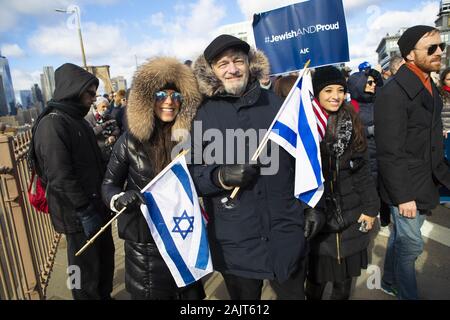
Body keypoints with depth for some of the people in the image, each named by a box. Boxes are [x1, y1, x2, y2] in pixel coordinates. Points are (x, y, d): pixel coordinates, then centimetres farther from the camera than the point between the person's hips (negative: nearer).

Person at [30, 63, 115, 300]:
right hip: (78, 214, -9)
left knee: (106, 256, 19)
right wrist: (85, 211, -19)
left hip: (97, 206, 9)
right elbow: (60, 176, -23)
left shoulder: (78, 120, 13)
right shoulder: (52, 124, -17)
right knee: (86, 266, 5)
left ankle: (105, 295, 38)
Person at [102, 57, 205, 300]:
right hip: (144, 238, -2)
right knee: (149, 294, 16)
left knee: (190, 293, 20)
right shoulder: (130, 140, -9)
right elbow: (110, 183, -1)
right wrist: (119, 199, -20)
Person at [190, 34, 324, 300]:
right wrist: (221, 177, -22)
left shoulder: (276, 105, 3)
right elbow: (190, 174, -4)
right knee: (244, 295, 19)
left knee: (294, 294, 20)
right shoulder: (202, 116, -3)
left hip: (286, 235, 2)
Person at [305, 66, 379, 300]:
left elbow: (363, 169, 5)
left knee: (346, 271, 17)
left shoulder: (352, 123, 3)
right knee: (317, 273, 11)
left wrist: (371, 207, 2)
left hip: (350, 215, 3)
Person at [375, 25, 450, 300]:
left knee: (402, 238, 20)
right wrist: (402, 195, -19)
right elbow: (389, 152, -21)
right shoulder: (394, 93, -19)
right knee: (411, 244, 5)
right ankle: (407, 294, 26)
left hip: (425, 184, 8)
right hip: (406, 187, -8)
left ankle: (390, 283, 38)